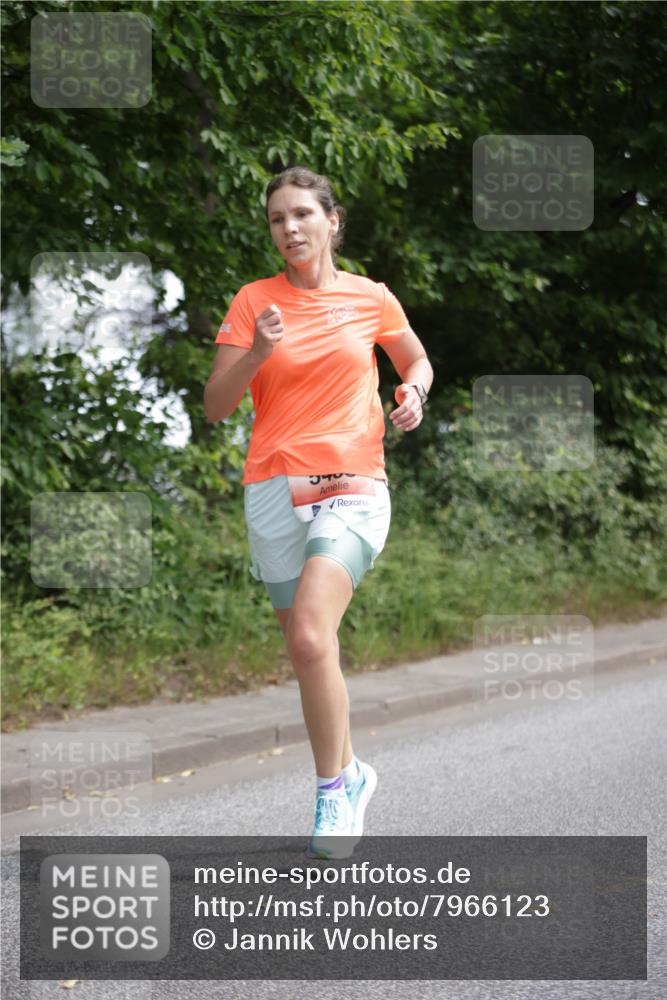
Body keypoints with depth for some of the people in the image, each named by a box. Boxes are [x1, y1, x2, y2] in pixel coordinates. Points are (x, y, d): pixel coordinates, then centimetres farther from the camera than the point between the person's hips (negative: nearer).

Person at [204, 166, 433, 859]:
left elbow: (417, 362, 24)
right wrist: (258, 352, -16)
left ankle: (334, 787, -8)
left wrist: (412, 394, 2)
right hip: (275, 492, 2)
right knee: (305, 652, 6)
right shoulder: (254, 300, 5)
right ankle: (349, 773, 27)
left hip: (352, 489, -2)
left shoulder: (371, 298, 7)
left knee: (311, 637, -22)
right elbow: (216, 405, 0)